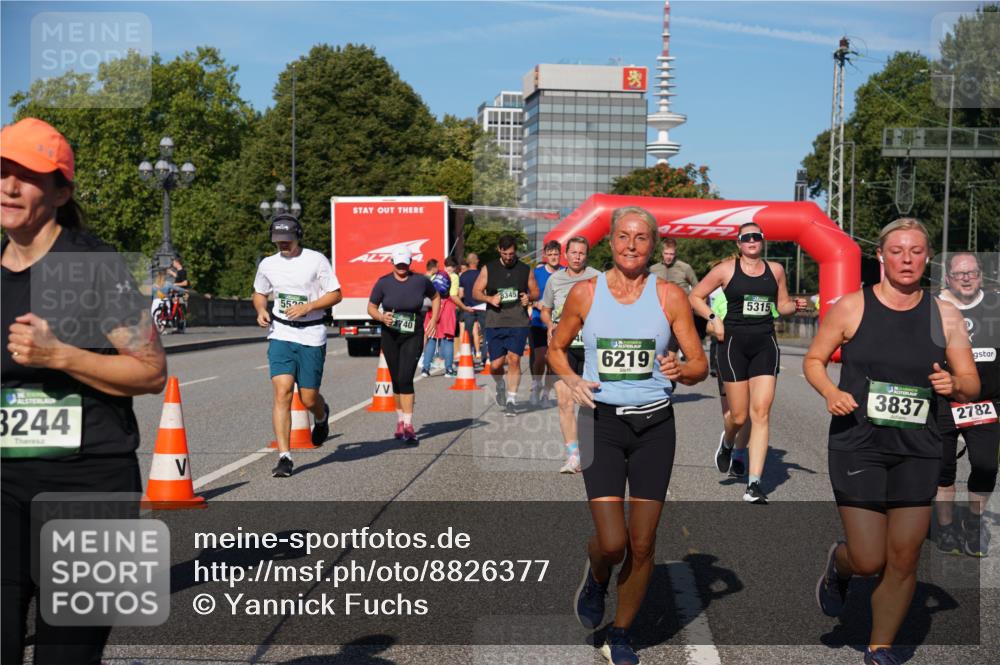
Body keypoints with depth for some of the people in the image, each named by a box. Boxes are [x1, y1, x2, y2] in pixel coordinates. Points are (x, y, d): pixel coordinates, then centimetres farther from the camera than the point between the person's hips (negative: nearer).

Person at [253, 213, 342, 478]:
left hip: (311, 336, -2)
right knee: (282, 393, -13)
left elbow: (335, 295, -3)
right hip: (280, 335, 2)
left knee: (308, 398, 3)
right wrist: (261, 311, 1)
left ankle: (322, 416, 42)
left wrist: (307, 307, -16)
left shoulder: (316, 260, -3)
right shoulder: (267, 265, 8)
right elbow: (259, 293, 24)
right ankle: (284, 457, -10)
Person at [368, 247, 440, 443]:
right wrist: (382, 317, -16)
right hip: (390, 336, 2)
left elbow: (436, 297, 16)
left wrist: (433, 319, 5)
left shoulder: (421, 281, -2)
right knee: (396, 380, 11)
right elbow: (371, 307, 5)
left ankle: (408, 425, -15)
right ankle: (400, 419, 27)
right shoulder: (383, 282, -2)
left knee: (405, 379, -15)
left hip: (413, 336, -2)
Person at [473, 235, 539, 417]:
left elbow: (536, 292, 15)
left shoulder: (525, 270, 8)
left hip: (518, 322, 0)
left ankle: (511, 400, -3)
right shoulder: (488, 269, 6)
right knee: (495, 364, 0)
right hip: (494, 323, 1)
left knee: (514, 359, -11)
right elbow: (475, 292, 7)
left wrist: (529, 297, -8)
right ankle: (500, 386, 34)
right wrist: (489, 298, -12)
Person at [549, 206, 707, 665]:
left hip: (654, 425, 1)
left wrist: (681, 371, -20)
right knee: (611, 543, -10)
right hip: (601, 422, -1)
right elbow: (556, 347, 14)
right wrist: (570, 380, -6)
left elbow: (700, 365, 2)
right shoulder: (585, 293, 0)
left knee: (642, 544, 4)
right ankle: (596, 579, 28)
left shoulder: (669, 296, 0)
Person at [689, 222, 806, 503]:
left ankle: (754, 485, -8)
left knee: (761, 412, -8)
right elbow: (695, 296, 7)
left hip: (765, 343, 2)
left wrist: (795, 306, -1)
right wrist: (713, 318, -8)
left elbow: (781, 305, 21)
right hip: (733, 343, -2)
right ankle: (727, 441, 41)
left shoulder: (775, 270, 10)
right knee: (739, 415, 2)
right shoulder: (726, 269, 1)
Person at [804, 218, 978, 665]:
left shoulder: (944, 316, 6)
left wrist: (955, 385, -14)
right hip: (858, 445, -3)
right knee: (868, 561, -5)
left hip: (917, 449, 3)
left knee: (904, 559, 2)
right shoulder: (852, 307, -2)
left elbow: (972, 385, 9)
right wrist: (831, 392, -14)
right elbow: (813, 360, 6)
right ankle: (838, 564, 32)